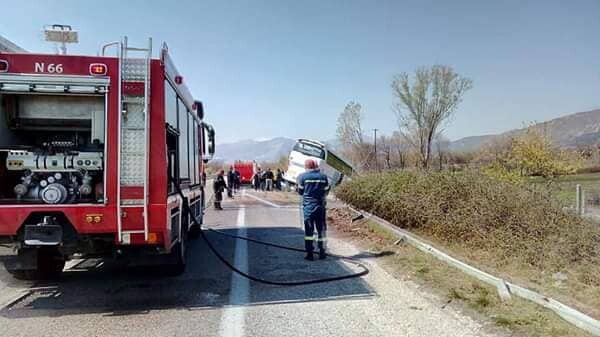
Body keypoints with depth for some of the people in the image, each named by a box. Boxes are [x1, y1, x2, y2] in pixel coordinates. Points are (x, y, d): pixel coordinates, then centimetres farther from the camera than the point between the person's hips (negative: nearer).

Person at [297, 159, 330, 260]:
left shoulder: (303, 177, -5)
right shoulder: (323, 176, 0)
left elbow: (300, 192, 3)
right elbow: (326, 191, 7)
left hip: (308, 206, -1)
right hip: (320, 206, 2)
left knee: (309, 229, 3)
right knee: (321, 229, 10)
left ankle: (309, 253, 2)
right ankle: (322, 252, 15)